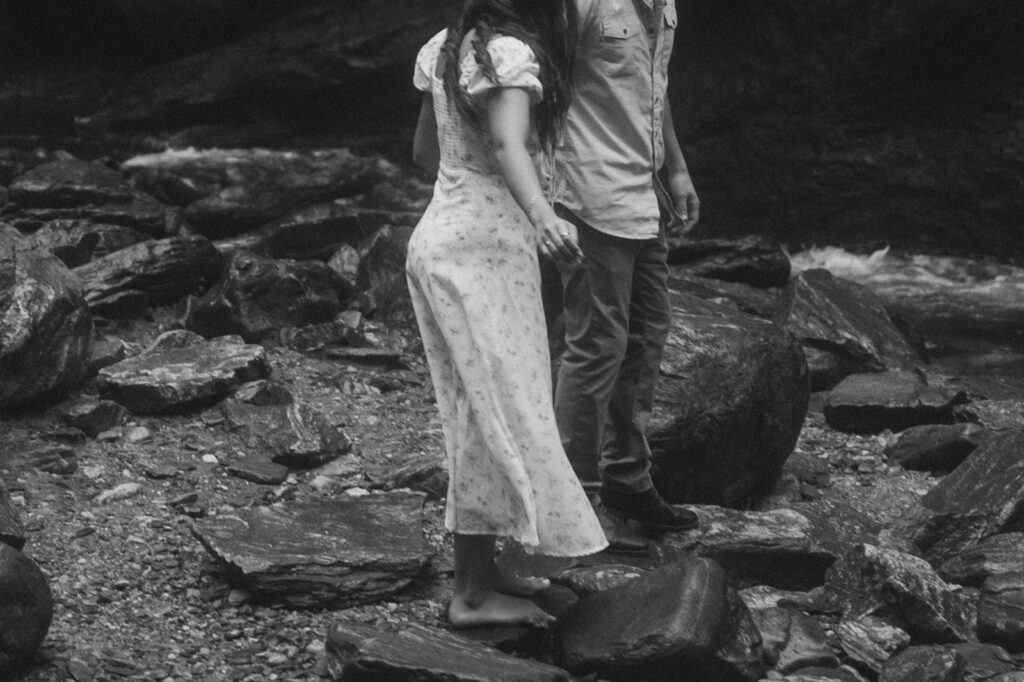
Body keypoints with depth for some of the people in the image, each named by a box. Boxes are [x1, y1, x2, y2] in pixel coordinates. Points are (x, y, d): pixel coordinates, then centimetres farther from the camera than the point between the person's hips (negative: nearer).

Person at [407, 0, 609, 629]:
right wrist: (542, 214, -49)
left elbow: (425, 150, 20)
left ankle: (481, 570, 20)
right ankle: (472, 595, -4)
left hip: (447, 236, 9)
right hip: (482, 249, -9)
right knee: (501, 412, -6)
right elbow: (509, 144, -33)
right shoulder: (510, 52, -16)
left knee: (482, 412, 14)